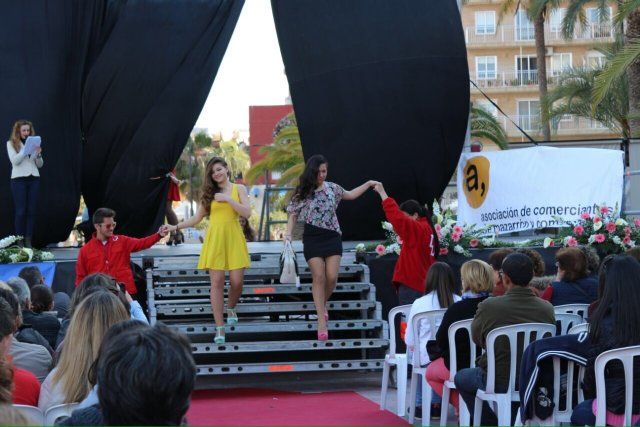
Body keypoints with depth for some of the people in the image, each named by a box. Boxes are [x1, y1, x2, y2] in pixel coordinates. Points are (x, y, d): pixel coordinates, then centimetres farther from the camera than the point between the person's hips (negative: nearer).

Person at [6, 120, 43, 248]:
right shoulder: (11, 143, 5)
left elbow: (40, 164, 13)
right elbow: (14, 161, -8)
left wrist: (38, 154, -6)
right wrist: (26, 149, -17)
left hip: (34, 178, 3)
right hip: (19, 179, -3)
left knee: (31, 211, 1)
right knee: (20, 211, -5)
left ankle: (28, 241, 4)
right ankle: (19, 241, -1)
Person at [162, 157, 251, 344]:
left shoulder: (239, 189, 8)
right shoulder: (209, 193, 12)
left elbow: (247, 213, -4)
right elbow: (196, 218, 14)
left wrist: (228, 199, -12)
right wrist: (175, 227, 5)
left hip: (233, 239, -1)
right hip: (214, 239, 1)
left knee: (237, 281, -7)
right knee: (217, 281, -6)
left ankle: (231, 308, 28)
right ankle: (219, 328, -2)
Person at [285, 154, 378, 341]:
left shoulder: (332, 188, 7)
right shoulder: (302, 192, -2)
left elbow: (350, 195, 25)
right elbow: (293, 215, 3)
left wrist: (368, 184, 23)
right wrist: (288, 233, -10)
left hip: (332, 237, 3)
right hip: (312, 239, -2)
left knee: (332, 277, -7)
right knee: (319, 277, -8)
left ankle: (322, 304, 23)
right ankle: (321, 320, -5)